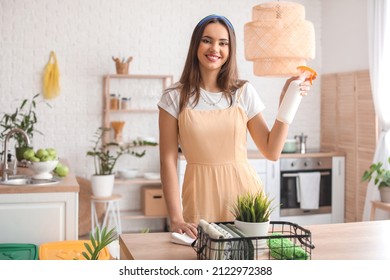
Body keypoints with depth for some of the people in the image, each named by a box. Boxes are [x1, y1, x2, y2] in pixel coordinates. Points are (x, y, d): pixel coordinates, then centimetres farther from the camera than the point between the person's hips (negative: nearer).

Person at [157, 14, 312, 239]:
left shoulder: (243, 92, 4)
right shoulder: (175, 98, -1)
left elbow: (272, 152, 1)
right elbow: (168, 160, -5)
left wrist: (286, 102, -6)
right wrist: (175, 218, -12)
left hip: (243, 188, 2)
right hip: (201, 196, -1)